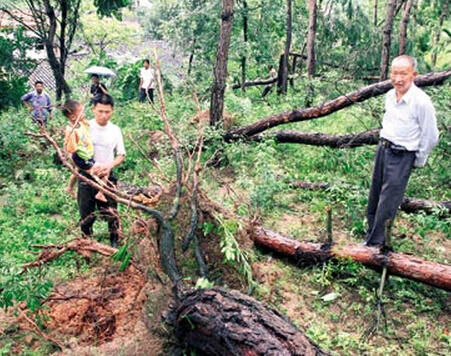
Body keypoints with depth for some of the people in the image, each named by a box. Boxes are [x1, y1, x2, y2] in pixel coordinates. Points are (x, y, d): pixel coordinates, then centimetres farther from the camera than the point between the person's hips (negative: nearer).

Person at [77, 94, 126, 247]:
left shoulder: (115, 130, 1)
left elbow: (121, 155, 6)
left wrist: (109, 165, -13)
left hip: (107, 177, 1)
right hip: (87, 176, -1)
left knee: (111, 212, 0)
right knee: (86, 215, 8)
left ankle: (114, 242, 18)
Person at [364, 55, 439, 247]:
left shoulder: (421, 101, -20)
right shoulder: (390, 95, 3)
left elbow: (430, 136, -11)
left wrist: (419, 161, -3)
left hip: (402, 157, -7)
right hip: (383, 149, 7)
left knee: (387, 203, -3)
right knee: (374, 197, 16)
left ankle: (374, 243, 7)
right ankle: (372, 231, 32)